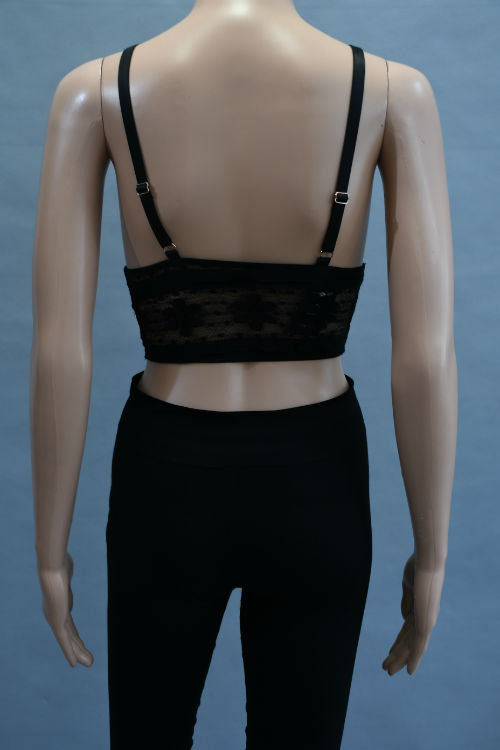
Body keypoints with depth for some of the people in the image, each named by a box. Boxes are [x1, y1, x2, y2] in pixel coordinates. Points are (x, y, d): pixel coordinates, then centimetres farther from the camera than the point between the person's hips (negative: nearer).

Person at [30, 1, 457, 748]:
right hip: (313, 486, 0)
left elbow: (60, 353, -12)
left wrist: (52, 550, 1)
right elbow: (428, 357, -14)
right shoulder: (395, 91, -11)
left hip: (168, 484, 1)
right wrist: (430, 554, 0)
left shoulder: (95, 90, -10)